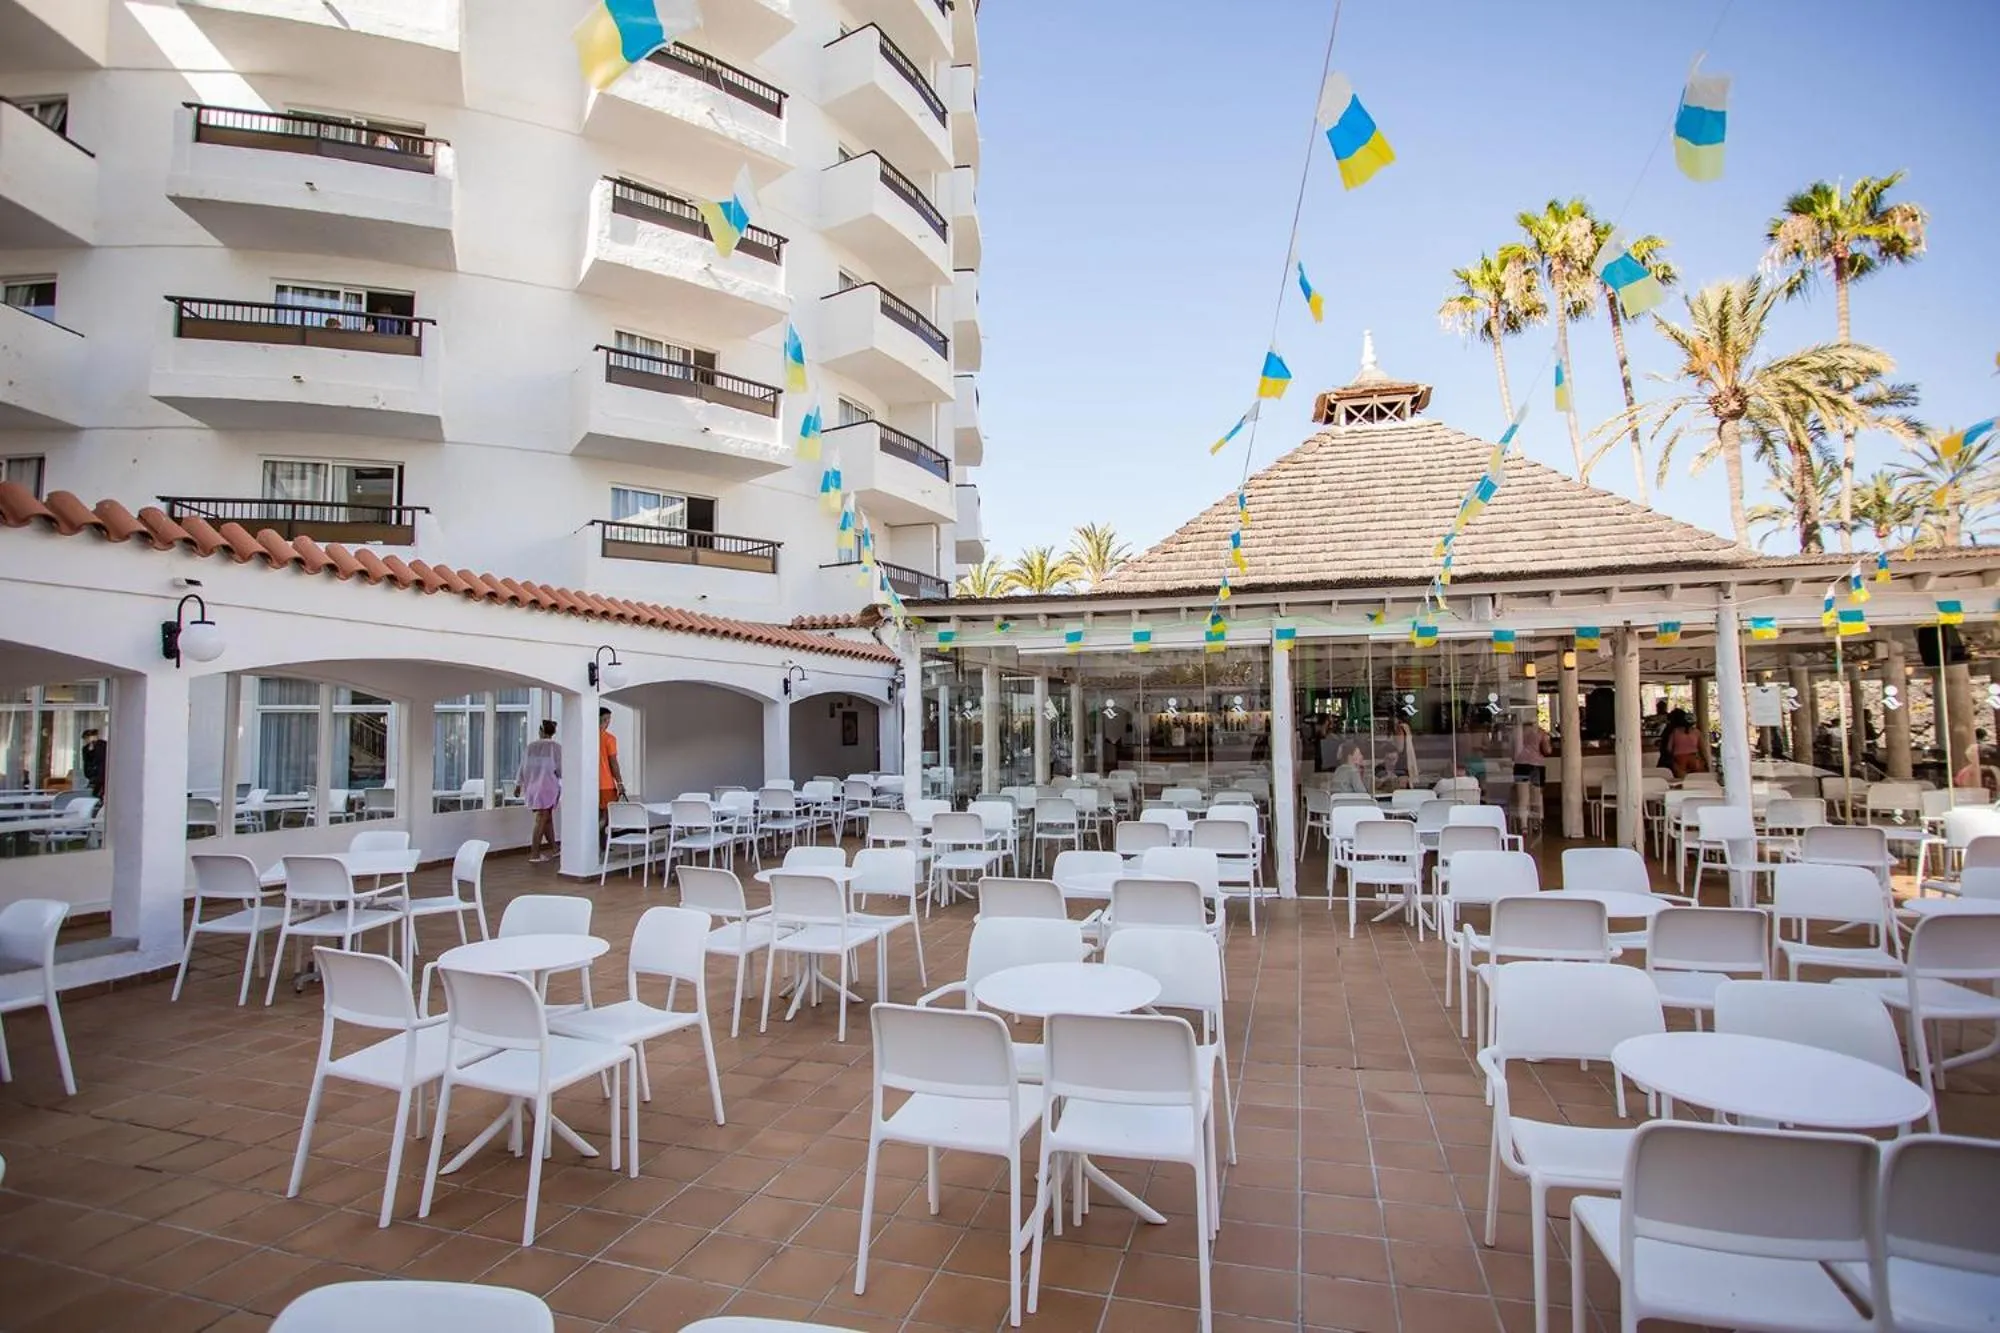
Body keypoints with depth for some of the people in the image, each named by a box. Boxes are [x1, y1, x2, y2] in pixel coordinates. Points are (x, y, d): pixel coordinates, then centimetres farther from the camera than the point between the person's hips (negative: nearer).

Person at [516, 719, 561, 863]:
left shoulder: (531, 746, 4)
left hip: (532, 786, 5)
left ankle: (553, 848, 22)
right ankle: (534, 854, -5)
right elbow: (560, 770, -8)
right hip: (548, 786, -5)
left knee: (547, 818, 14)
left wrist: (518, 785, 18)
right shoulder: (556, 747, -8)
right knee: (541, 820, -3)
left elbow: (523, 767, 9)